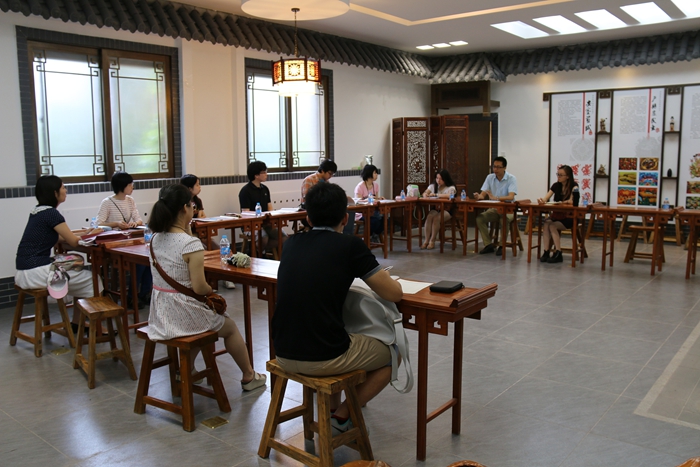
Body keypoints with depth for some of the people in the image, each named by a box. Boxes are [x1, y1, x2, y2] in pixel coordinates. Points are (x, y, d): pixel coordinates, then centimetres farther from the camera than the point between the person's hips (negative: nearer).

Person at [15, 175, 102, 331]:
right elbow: (74, 241, -9)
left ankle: (77, 324, 22)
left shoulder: (38, 211, 11)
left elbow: (58, 236, 20)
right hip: (35, 272, -9)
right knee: (92, 280, 0)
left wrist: (85, 233, 14)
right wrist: (91, 234, 9)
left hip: (26, 269, 9)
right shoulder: (51, 213, -15)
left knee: (83, 277, 19)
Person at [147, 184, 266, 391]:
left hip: (160, 314, 7)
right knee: (231, 328, 20)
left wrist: (186, 228, 5)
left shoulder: (155, 238, -1)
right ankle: (249, 377, 36)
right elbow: (199, 287, -23)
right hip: (185, 315, -7)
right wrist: (212, 291, -2)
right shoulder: (191, 243, -23)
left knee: (202, 316, 38)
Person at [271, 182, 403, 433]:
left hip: (283, 355, 6)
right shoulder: (351, 246, -9)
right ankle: (342, 416, 15)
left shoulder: (291, 243, 6)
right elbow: (394, 294, -2)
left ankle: (332, 407, 35)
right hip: (323, 359, -6)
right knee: (392, 356, 20)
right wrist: (381, 276, 18)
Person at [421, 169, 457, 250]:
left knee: (436, 218, -33)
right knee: (429, 216, -30)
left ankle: (432, 241, -23)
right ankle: (426, 241, -26)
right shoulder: (433, 186, 12)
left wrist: (435, 194, -22)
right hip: (435, 208, 4)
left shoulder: (451, 187, -4)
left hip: (447, 210, -4)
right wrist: (426, 195, -19)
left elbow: (449, 195, -25)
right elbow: (424, 193, 7)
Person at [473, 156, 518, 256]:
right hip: (493, 209, 4)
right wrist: (478, 196, -26)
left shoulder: (511, 178, -10)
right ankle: (489, 245, -14)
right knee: (479, 217, -23)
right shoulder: (490, 177, 3)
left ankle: (502, 245, -17)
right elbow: (483, 195, 0)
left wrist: (495, 198, -40)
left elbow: (511, 197, -24)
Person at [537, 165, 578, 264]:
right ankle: (546, 252, -29)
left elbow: (572, 201, -19)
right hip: (556, 214, 4)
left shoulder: (574, 186, -6)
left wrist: (564, 202, -36)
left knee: (552, 226, -29)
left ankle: (558, 253, -25)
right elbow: (546, 198, -3)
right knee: (546, 223, -27)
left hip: (569, 217, -4)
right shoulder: (556, 185, 7)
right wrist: (542, 200, -24)